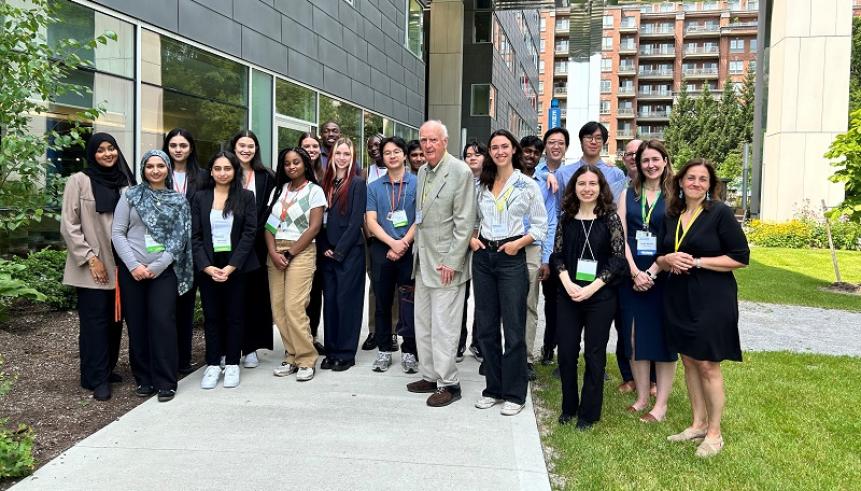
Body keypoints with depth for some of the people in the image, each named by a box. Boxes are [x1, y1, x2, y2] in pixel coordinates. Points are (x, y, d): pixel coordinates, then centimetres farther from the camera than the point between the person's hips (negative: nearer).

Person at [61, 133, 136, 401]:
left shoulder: (125, 182, 8)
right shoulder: (79, 181, -5)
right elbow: (69, 225, -8)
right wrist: (90, 258, -12)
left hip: (120, 265, 5)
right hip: (91, 268, -5)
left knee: (115, 320, 10)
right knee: (95, 322, -2)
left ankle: (107, 369, 24)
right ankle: (96, 378, 7)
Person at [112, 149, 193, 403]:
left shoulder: (179, 200, 6)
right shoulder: (130, 196, 6)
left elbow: (180, 238, 0)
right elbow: (117, 233, 2)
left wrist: (157, 266, -10)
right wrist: (133, 265, -10)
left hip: (164, 271, -1)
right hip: (132, 270, 1)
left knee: (163, 323, -8)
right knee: (137, 325, 4)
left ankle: (165, 382, 1)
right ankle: (144, 379, 16)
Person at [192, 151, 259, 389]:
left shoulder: (246, 197, 1)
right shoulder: (200, 197, 5)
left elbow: (249, 233, -5)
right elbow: (195, 235, 1)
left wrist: (231, 267, -13)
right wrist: (207, 266, -11)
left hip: (236, 265, -1)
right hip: (207, 266, 1)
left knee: (234, 315, 5)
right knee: (211, 315, 6)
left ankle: (232, 364, 15)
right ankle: (213, 364, 15)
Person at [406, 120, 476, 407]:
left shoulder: (460, 172, -11)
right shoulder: (422, 172, 13)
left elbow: (465, 222, -14)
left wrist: (451, 261, -17)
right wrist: (416, 251, 12)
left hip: (446, 262, -8)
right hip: (423, 261, 8)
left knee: (443, 326, -3)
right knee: (422, 323, 14)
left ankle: (448, 384, 9)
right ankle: (429, 376, 26)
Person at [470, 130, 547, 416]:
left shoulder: (528, 186, 0)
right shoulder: (481, 185, 11)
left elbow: (540, 226, 0)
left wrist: (519, 243, -13)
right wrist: (471, 238, 2)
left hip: (511, 258, -4)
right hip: (482, 256, 5)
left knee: (513, 327, -2)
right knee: (485, 325, 9)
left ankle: (514, 394, 11)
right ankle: (493, 388, 22)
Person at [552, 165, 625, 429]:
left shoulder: (610, 218, -3)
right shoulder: (566, 218, 5)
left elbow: (618, 259, -7)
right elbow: (558, 255, 5)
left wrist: (591, 288, -14)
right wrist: (568, 284, -11)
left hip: (600, 296, -2)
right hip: (568, 295, 3)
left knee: (594, 354, 6)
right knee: (566, 352, 5)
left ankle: (589, 412, 19)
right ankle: (568, 407, 22)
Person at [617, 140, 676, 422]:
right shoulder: (628, 194, 9)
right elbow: (621, 236, 1)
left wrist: (651, 273, -14)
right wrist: (635, 271, -10)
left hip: (662, 274, -3)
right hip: (632, 274, 3)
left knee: (663, 335, 2)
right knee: (634, 334, 6)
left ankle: (661, 403, 9)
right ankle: (642, 396, 18)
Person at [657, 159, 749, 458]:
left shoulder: (720, 213, -7)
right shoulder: (672, 217, 10)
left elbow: (741, 257, -10)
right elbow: (660, 258, 16)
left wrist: (697, 262, -16)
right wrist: (668, 260, -8)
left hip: (712, 299, -6)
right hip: (678, 298, 6)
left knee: (707, 364, -1)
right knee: (689, 361, 12)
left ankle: (714, 433, 14)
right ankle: (697, 424, 25)